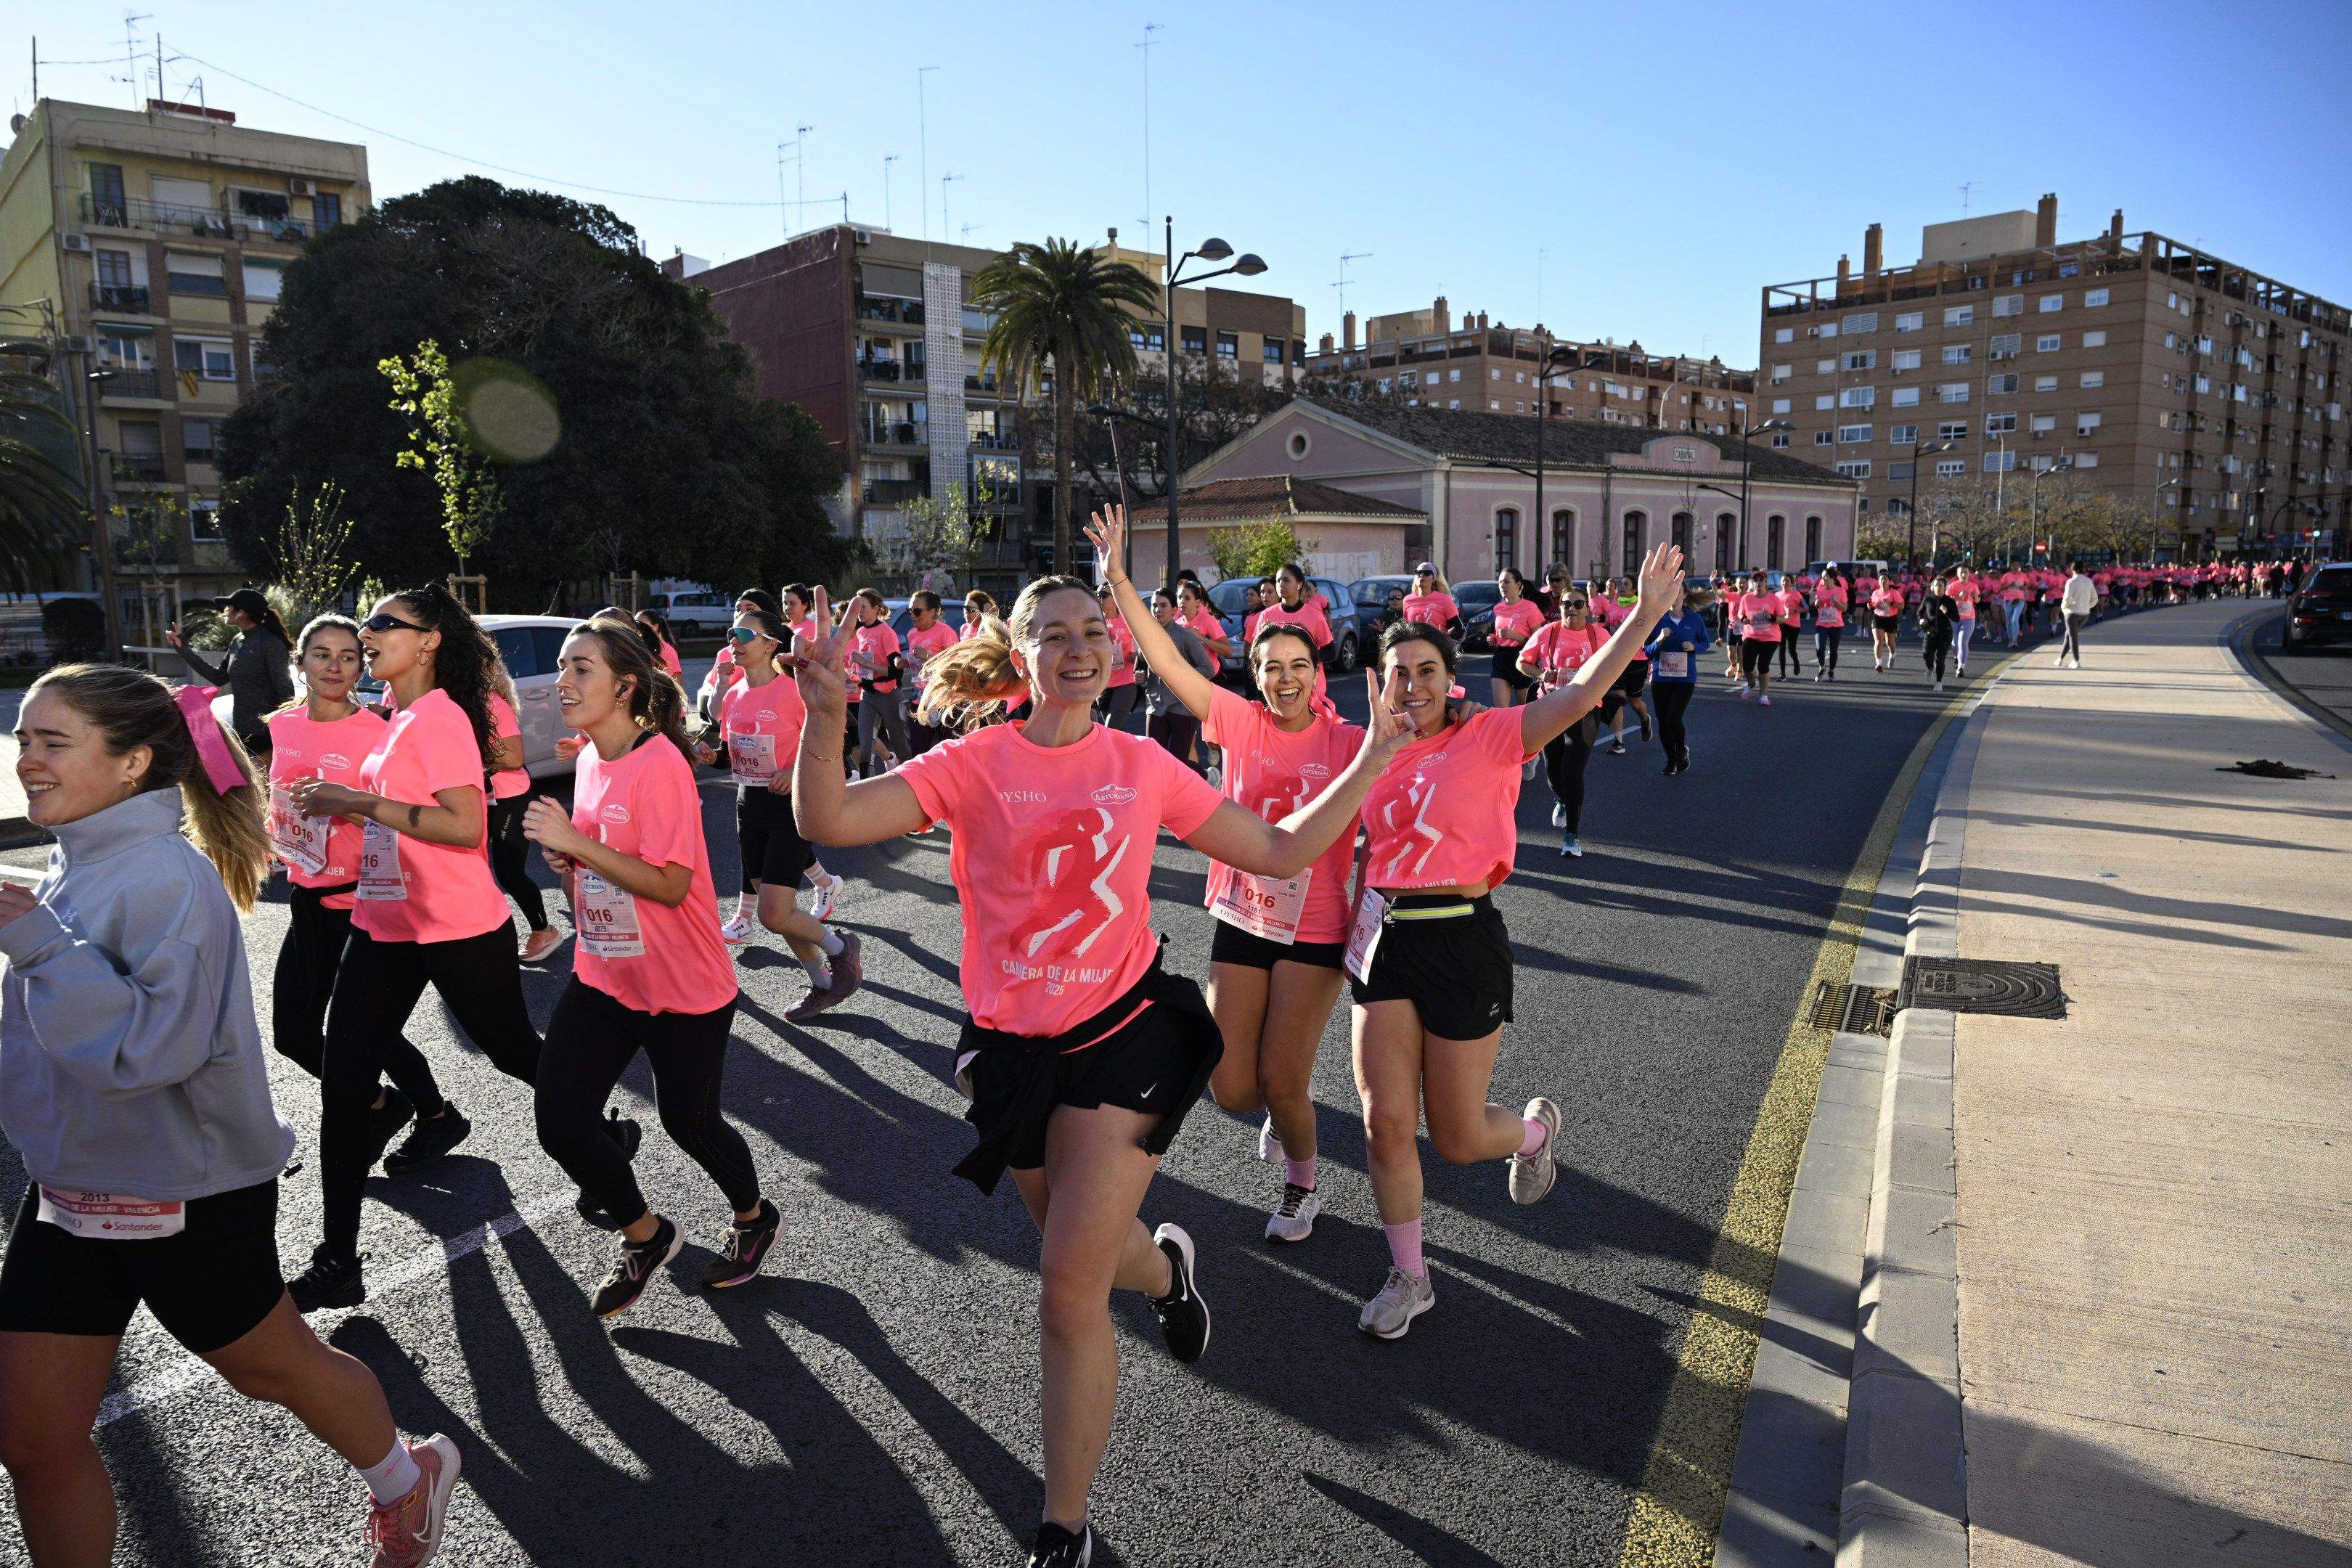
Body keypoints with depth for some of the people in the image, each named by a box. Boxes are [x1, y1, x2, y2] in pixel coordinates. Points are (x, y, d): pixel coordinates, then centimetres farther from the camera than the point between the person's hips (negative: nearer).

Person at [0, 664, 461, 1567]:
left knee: (270, 1365, 15)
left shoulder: (165, 878, -22)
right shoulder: (76, 865, 3)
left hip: (186, 1202, -7)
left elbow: (155, 1045, -30)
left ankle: (407, 1480, 42)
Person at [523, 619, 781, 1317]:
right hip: (602, 977, 7)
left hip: (682, 990, -7)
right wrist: (566, 858, -2)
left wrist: (575, 841, -25)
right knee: (561, 1126, 1)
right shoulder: (590, 759, 5)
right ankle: (645, 1235, 26)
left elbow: (671, 884, -25)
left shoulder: (660, 763, -20)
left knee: (689, 1123, 10)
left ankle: (753, 1217, 40)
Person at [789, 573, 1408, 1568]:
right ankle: (1165, 1266, 59)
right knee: (1080, 1256, 21)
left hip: (1122, 1032, -1)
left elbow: (1279, 851, 6)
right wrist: (822, 724, -37)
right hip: (1015, 1048, 1)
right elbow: (827, 822, -19)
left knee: (1070, 1292, -5)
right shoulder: (976, 764, -7)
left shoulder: (1142, 765, -1)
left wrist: (1369, 763, 0)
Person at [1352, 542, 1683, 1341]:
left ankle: (1536, 1128, 44)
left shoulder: (1487, 737, -6)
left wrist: (1647, 614, -26)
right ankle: (1408, 1278, 24)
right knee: (1385, 1123, 4)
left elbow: (1581, 692, -18)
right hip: (1385, 939, 4)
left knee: (1457, 1139, 7)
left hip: (1461, 941, -4)